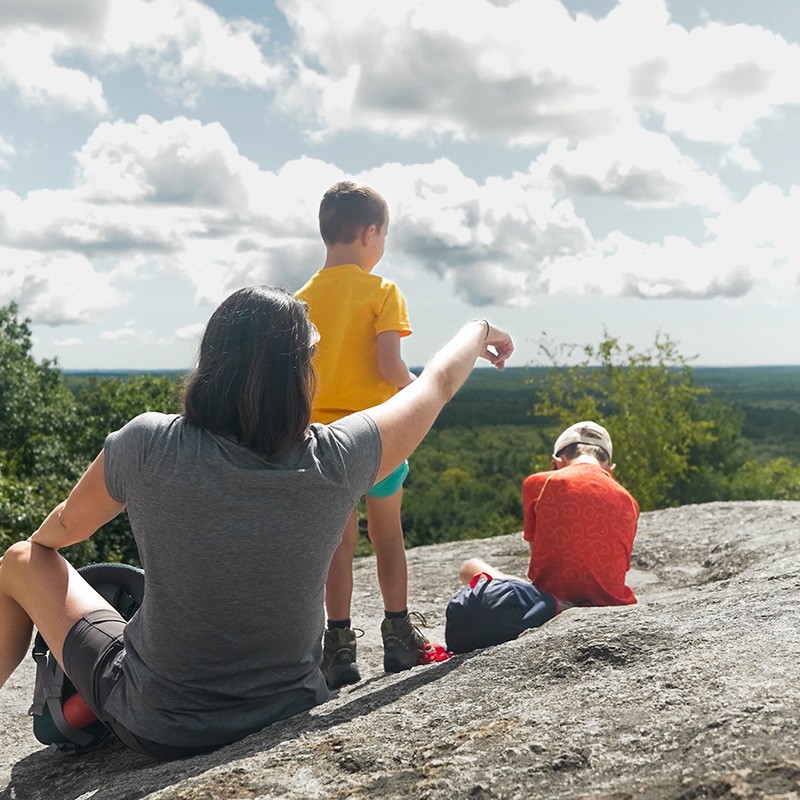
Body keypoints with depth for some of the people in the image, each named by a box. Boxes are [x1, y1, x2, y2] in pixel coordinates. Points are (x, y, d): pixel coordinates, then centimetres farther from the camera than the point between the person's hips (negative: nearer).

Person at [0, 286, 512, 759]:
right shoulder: (335, 462, -19)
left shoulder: (148, 446, -21)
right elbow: (438, 382, 0)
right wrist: (479, 331, 21)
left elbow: (65, 528, 0)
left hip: (156, 730, -2)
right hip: (288, 714, 2)